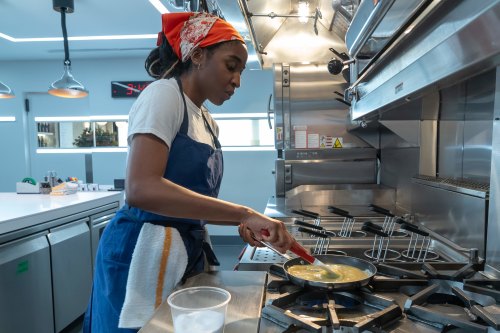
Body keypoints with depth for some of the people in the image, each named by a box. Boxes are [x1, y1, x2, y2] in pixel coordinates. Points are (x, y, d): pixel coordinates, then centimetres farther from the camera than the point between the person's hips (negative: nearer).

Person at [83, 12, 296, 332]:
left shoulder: (208, 123, 11)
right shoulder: (164, 94, -13)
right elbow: (141, 190, -28)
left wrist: (240, 222, -5)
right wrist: (245, 213, -29)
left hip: (188, 254, 8)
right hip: (145, 254, -8)